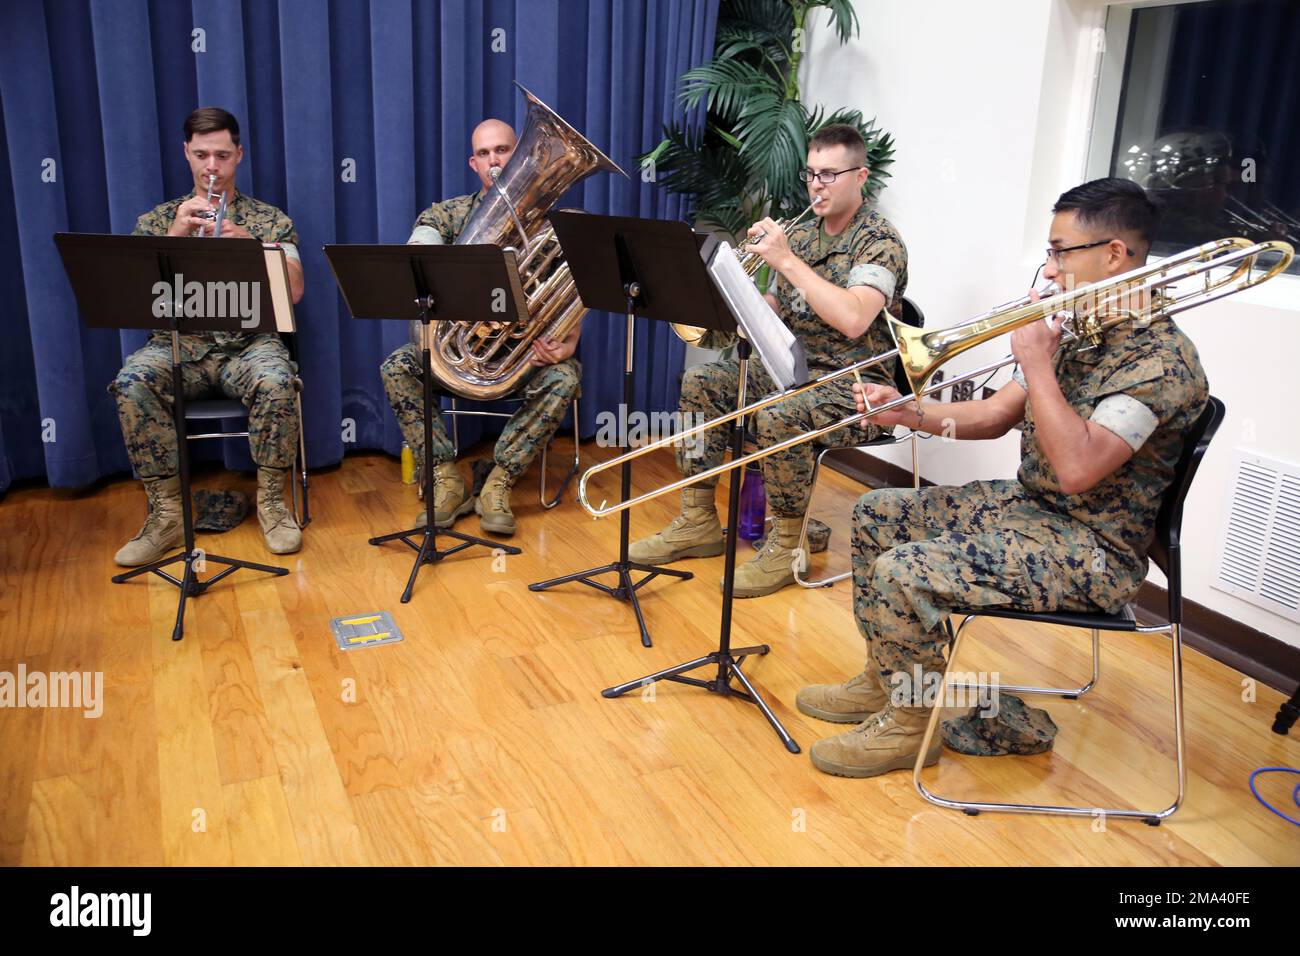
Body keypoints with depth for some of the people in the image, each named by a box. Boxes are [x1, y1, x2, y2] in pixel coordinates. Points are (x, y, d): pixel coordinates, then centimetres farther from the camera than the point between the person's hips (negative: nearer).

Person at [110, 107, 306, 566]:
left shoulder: (270, 219, 10)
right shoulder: (157, 220, 14)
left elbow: (293, 292, -4)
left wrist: (249, 245, -19)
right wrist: (176, 234, -12)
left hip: (249, 343, -1)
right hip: (177, 345, 1)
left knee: (276, 381, -35)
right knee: (131, 385, -30)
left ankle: (271, 501, -16)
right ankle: (166, 513, -18)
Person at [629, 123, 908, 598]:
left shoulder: (880, 241, -12)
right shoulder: (800, 234, 11)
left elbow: (853, 320, -30)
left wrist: (786, 260, -26)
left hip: (855, 385, -8)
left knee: (778, 416, -35)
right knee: (700, 382, -5)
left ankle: (787, 545, -13)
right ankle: (698, 522, 1)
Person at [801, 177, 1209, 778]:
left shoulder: (1162, 357, -21)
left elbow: (1076, 469, -31)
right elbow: (993, 416, 10)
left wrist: (1035, 361, -23)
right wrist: (908, 411, -5)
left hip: (1093, 552, -10)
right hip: (1027, 504, 10)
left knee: (901, 573, -26)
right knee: (874, 515, 12)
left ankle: (910, 724, 0)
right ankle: (885, 679, 21)